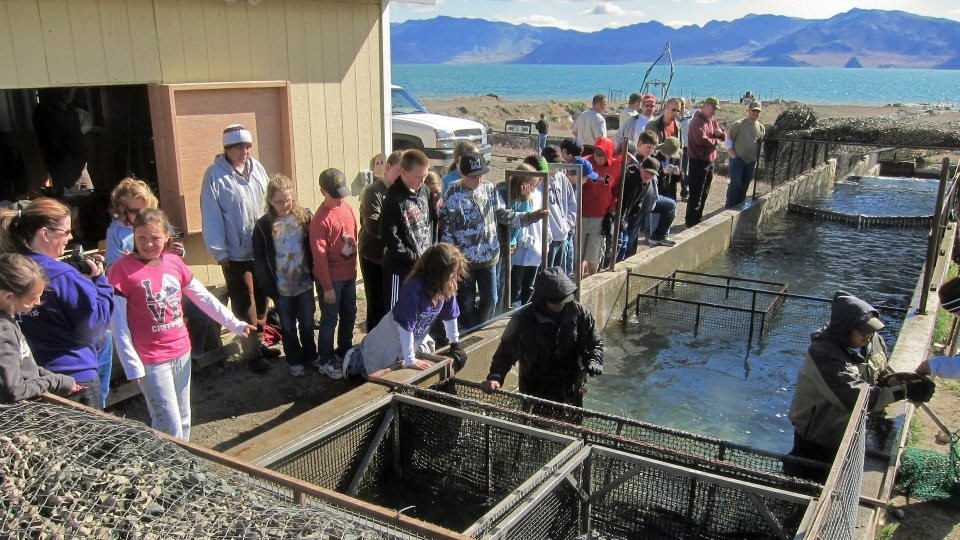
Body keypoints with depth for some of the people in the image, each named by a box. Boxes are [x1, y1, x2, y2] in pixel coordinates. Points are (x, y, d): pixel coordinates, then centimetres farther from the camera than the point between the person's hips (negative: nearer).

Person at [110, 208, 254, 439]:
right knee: (170, 428, -4)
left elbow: (203, 298, 10)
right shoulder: (123, 269, -11)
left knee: (184, 422, 16)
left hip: (182, 353, 5)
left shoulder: (174, 261, 3)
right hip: (152, 361, -5)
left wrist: (235, 324, 9)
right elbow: (118, 323, -11)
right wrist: (132, 365, -14)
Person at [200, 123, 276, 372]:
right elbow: (211, 217, -12)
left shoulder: (257, 168, 3)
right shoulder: (215, 175, -12)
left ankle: (260, 341, 33)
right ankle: (253, 350, 16)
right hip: (236, 254, -5)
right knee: (244, 304, 5)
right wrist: (219, 252, -12)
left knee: (261, 298, 17)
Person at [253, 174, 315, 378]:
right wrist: (270, 288, -8)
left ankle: (310, 355, 37)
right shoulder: (264, 226, -11)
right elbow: (260, 261, -7)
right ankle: (295, 361, 31)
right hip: (282, 289, -2)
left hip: (304, 283, 2)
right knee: (288, 327, 14)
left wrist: (313, 274, -2)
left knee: (308, 323, 16)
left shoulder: (304, 216, -5)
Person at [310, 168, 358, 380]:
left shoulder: (347, 208, 2)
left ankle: (345, 349, 39)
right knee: (329, 319, 4)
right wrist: (327, 287, -16)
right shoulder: (320, 219, -19)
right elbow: (319, 255, -18)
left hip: (349, 275, 7)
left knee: (350, 314, 19)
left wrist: (354, 267, 14)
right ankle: (326, 362, 17)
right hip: (331, 278, -7)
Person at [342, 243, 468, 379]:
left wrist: (455, 344, 3)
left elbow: (449, 317, -3)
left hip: (418, 336, 6)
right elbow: (405, 327, -36)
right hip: (396, 333, -6)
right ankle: (355, 359, 33)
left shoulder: (448, 286, -18)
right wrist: (410, 361, -31)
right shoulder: (414, 288, -38)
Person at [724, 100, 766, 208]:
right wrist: (733, 156, -12)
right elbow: (728, 142, -7)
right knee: (735, 184, -10)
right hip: (737, 160, -5)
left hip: (751, 162, 5)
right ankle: (728, 207, -3)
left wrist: (757, 159, 7)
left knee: (744, 186, 8)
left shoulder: (761, 128, 8)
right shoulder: (738, 124, -6)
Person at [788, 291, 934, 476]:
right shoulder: (824, 354, -31)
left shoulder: (873, 341, -7)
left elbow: (881, 375, 10)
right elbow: (854, 397, -38)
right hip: (817, 437, -7)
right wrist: (905, 391, -39)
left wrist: (890, 381, -15)